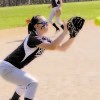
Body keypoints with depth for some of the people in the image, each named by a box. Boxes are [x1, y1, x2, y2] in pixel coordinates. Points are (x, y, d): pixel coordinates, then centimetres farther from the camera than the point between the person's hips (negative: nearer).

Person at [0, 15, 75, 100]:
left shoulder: (44, 39, 6)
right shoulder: (32, 38, -23)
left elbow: (62, 48, 3)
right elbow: (52, 47, -37)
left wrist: (72, 37, -13)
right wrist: (65, 32, -35)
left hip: (13, 68, 11)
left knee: (26, 83, 33)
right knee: (33, 83, -21)